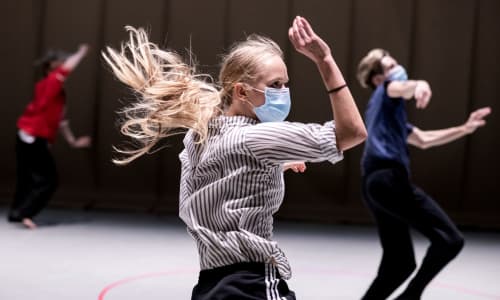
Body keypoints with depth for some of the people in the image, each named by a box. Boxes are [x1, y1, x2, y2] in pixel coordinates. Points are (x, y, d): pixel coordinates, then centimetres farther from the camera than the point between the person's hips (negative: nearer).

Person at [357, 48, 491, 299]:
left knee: (399, 263, 13)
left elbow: (422, 140, 40)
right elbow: (401, 88, -21)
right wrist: (420, 85, -45)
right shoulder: (385, 90, 6)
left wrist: (464, 129, 38)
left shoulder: (387, 109, 33)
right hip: (389, 178, -10)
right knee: (450, 239, -13)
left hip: (377, 183, 10)